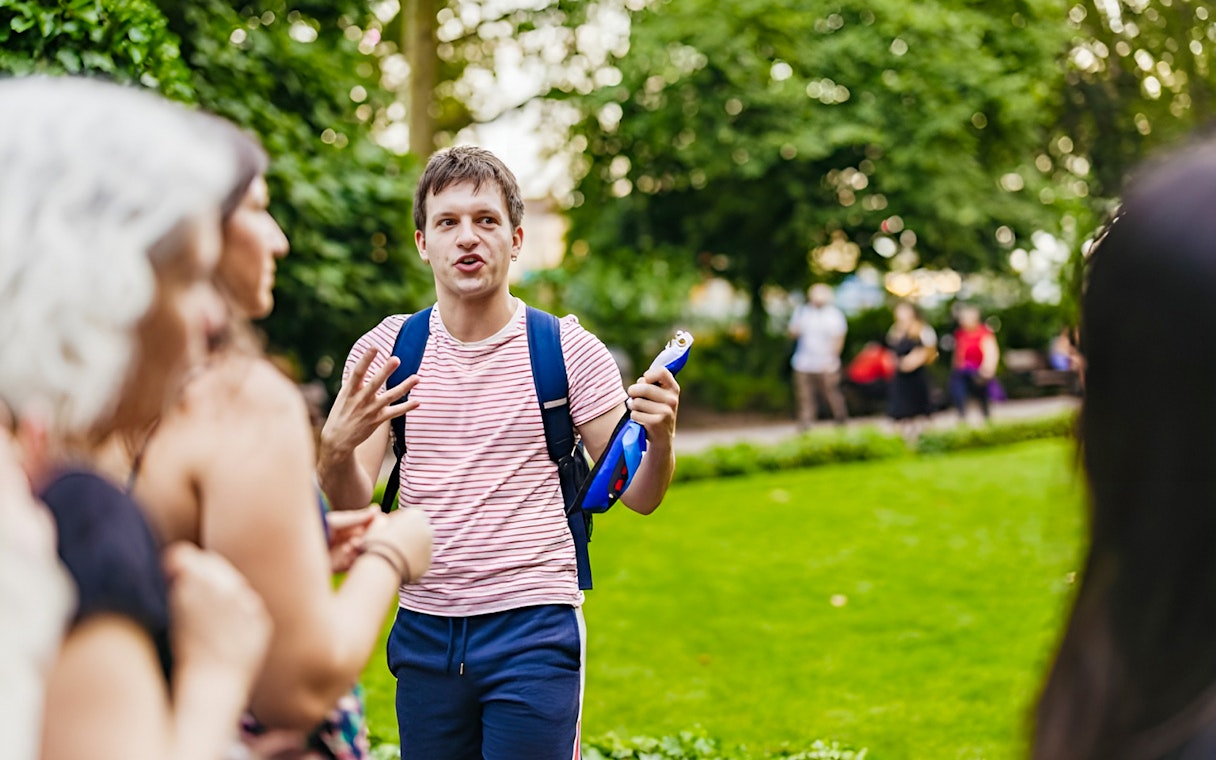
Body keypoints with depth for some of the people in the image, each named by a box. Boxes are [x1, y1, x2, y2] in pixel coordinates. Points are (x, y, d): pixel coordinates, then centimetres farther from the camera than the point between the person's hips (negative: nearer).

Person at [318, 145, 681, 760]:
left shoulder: (568, 350, -2)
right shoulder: (384, 350, 2)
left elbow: (638, 496, 0)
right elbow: (349, 507, -1)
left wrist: (659, 434, -22)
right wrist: (339, 447, -24)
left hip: (533, 632, -2)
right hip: (423, 632, 3)